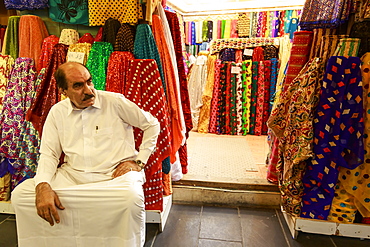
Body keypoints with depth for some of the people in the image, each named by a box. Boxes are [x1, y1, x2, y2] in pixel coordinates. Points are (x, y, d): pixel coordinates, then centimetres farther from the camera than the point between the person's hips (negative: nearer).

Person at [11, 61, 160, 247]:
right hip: (72, 175, 4)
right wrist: (43, 186, -13)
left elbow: (152, 124, 4)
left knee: (132, 197, -35)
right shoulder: (57, 112, 8)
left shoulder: (115, 102, -3)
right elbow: (48, 153, 6)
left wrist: (139, 161, -2)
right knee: (20, 194, -14)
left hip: (114, 174, -3)